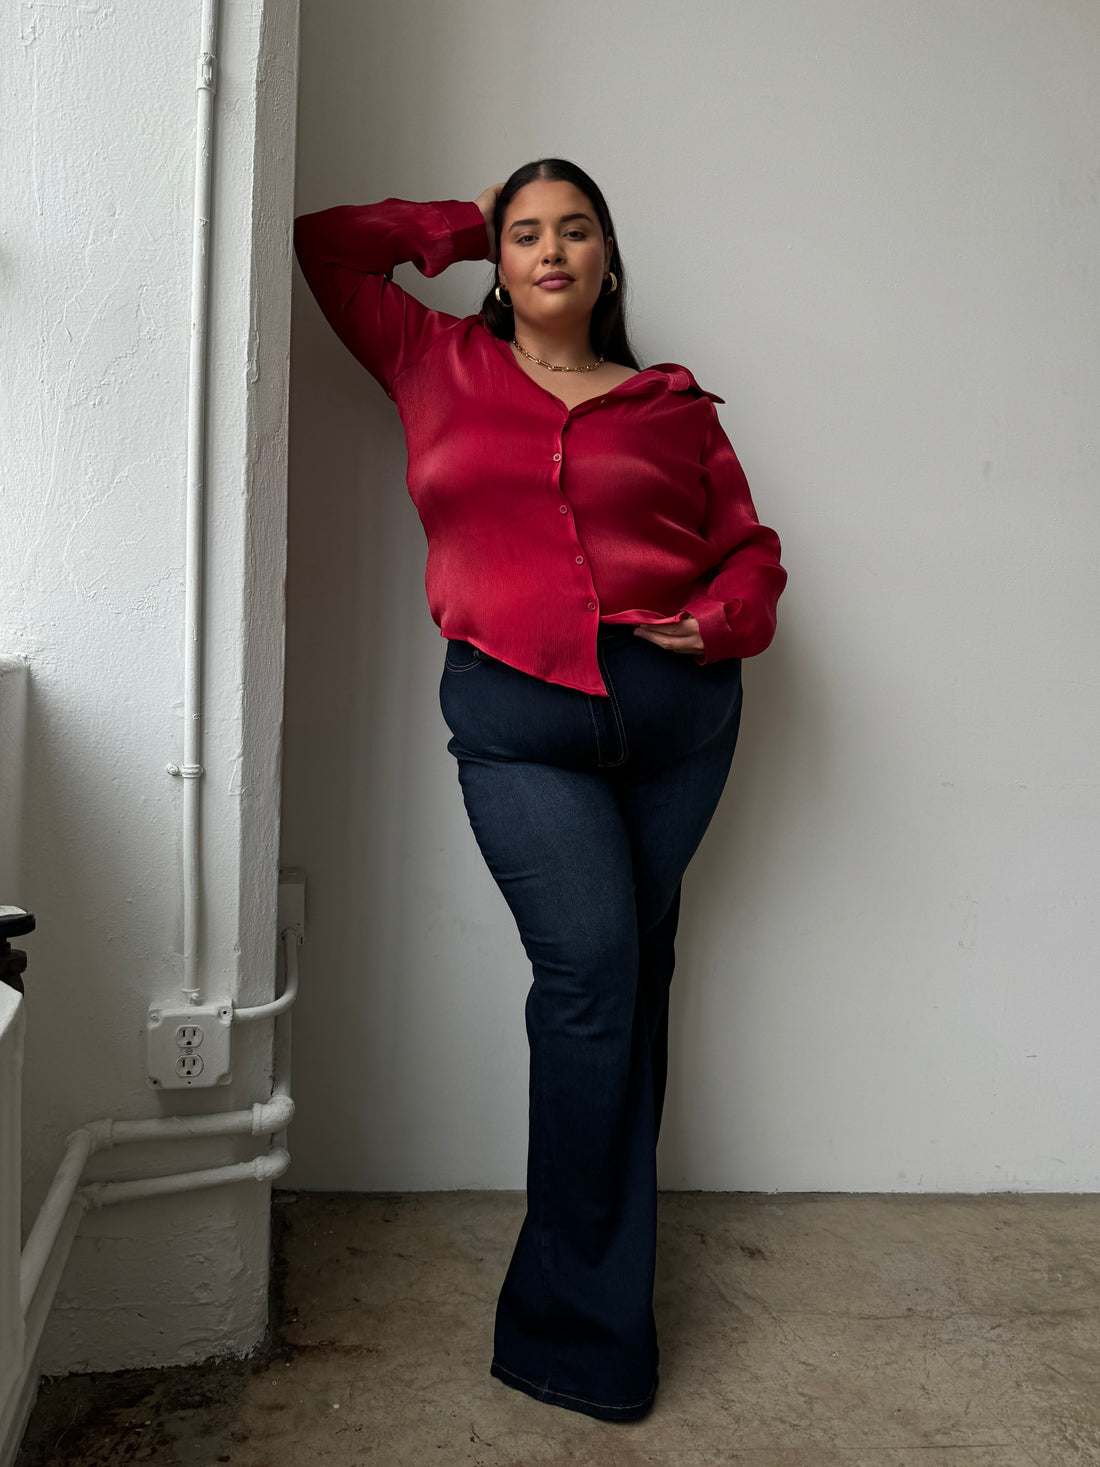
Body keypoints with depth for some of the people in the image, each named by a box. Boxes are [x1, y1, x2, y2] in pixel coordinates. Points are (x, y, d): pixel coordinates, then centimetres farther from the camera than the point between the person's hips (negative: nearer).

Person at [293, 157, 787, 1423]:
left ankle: (572, 1298, 22)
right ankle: (593, 1325, 1)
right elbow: (326, 243, 22)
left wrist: (722, 620, -5)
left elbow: (749, 546, 15)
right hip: (515, 721, -2)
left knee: (632, 979, 6)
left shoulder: (670, 406, 13)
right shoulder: (439, 368, 14)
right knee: (589, 967, -13)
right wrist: (460, 227, 21)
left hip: (676, 709, 2)